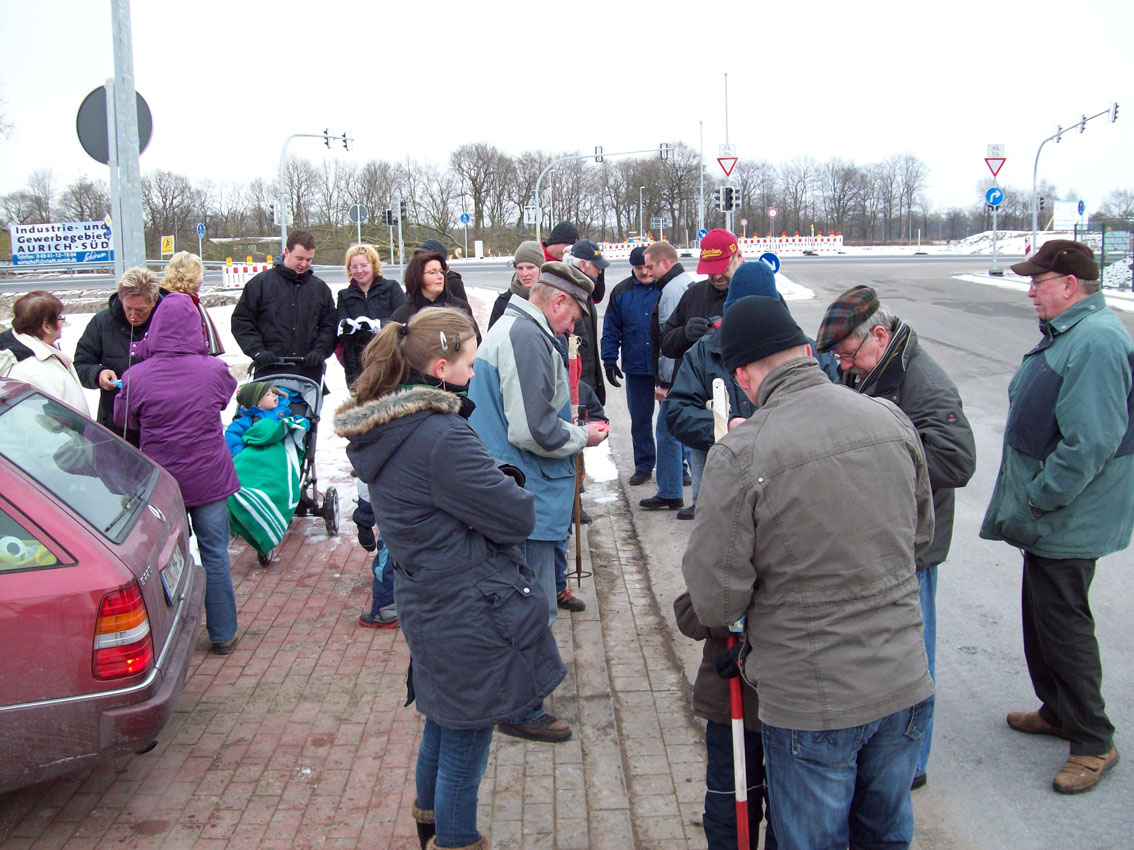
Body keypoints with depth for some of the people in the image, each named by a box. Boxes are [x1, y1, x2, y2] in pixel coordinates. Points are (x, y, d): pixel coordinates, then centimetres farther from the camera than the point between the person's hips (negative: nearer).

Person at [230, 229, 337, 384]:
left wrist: (320, 351, -4)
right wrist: (257, 351, -9)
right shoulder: (261, 283, 4)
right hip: (270, 372, -3)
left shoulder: (320, 287, 13)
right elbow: (241, 321, 4)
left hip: (309, 373, 3)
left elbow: (330, 326, 15)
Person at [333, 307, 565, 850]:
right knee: (464, 748, 8)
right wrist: (517, 494, -1)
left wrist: (497, 489, -6)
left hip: (427, 606, 10)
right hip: (470, 622, -10)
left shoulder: (382, 430, 2)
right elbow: (517, 517, -23)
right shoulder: (440, 438, -28)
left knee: (443, 723, 29)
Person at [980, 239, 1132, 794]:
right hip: (1048, 517, 10)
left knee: (1064, 625, 1)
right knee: (1041, 617, 20)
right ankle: (1058, 710, 37)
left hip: (1068, 522, -10)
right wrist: (1029, 498, 16)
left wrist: (1039, 498, -20)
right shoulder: (1066, 333, 10)